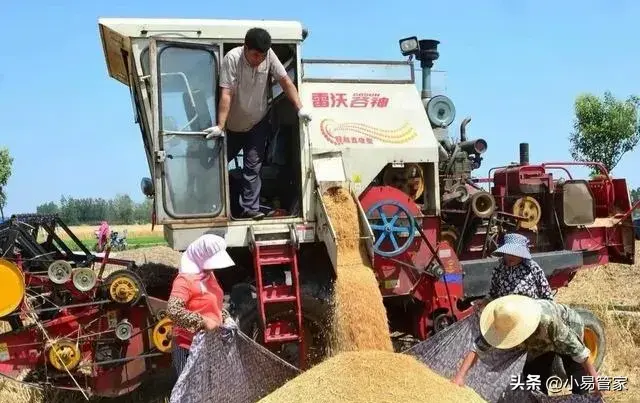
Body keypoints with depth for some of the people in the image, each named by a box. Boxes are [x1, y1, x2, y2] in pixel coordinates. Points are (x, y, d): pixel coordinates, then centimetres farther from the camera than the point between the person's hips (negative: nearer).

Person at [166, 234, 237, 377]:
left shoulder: (208, 274, 9)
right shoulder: (185, 280, -20)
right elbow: (172, 310, -32)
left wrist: (225, 318, 8)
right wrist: (203, 322, -31)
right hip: (189, 346, -9)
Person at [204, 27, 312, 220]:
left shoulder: (269, 56, -17)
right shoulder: (232, 59, -27)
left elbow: (285, 81, -12)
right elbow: (226, 95, -32)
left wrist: (300, 109, -21)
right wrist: (220, 126, -37)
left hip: (258, 123, 1)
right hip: (233, 124, -1)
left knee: (253, 166, -2)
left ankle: (250, 208, 3)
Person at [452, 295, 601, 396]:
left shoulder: (548, 320, -48)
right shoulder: (504, 322, -32)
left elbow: (576, 347, -38)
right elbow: (477, 348, -30)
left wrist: (594, 376, -31)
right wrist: (460, 376, -40)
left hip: (569, 328, -5)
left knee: (578, 381, -10)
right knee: (532, 373, 4)